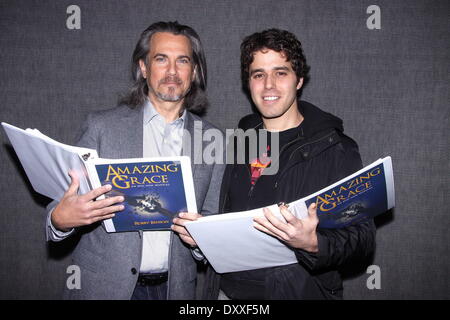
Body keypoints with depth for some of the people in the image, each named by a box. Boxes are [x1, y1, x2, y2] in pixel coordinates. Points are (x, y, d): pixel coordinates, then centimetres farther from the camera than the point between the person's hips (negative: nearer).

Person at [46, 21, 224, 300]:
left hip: (175, 287, 2)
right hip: (104, 286, -1)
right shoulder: (102, 127, -6)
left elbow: (215, 219, 5)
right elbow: (71, 201, -3)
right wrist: (61, 218, -24)